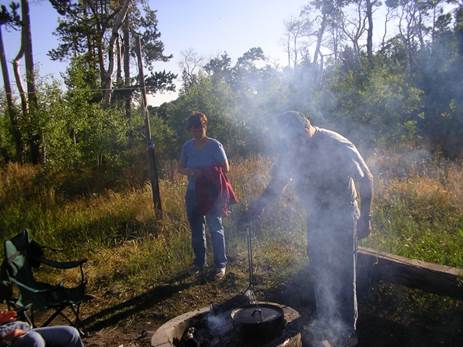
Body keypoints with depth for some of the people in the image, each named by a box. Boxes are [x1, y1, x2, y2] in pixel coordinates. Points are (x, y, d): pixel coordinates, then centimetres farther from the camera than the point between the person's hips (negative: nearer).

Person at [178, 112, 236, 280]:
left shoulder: (214, 145, -8)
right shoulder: (187, 146, 5)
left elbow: (225, 168, -9)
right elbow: (180, 168, 10)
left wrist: (206, 173, -22)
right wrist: (190, 172, -13)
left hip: (211, 193, -5)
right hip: (193, 193, 5)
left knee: (215, 228, -3)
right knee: (196, 230, 13)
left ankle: (220, 265, 8)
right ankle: (199, 263, 28)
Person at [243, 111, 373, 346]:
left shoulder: (337, 146, -23)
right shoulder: (291, 151, -6)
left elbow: (366, 179, -13)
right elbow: (277, 184, 5)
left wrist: (365, 218, -14)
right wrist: (257, 206, -9)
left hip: (342, 216, -6)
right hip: (316, 217, 6)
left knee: (342, 274, -1)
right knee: (318, 271, 13)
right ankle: (324, 322, 32)